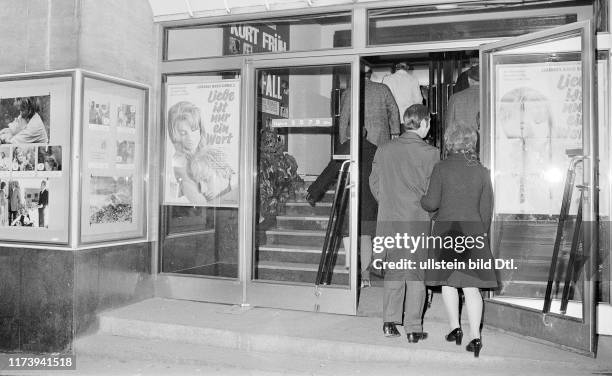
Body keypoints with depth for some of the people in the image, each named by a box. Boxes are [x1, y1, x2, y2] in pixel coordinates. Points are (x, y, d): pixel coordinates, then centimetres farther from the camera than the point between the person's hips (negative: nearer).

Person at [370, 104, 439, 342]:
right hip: (418, 222, -3)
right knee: (416, 273, 7)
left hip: (389, 222, 4)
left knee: (393, 270, 16)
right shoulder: (430, 153, -9)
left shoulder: (383, 151, 3)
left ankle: (390, 322, 16)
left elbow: (374, 183, 8)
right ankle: (413, 328, 12)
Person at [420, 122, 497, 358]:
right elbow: (486, 209, 6)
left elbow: (431, 203, -8)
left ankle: (455, 327, 14)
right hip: (473, 232, 2)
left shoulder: (441, 168, -6)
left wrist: (421, 200, 14)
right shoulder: (482, 171, 3)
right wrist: (481, 234, 18)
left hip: (446, 230, -2)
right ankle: (475, 336, 1)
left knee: (447, 280, 14)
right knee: (471, 285, 4)